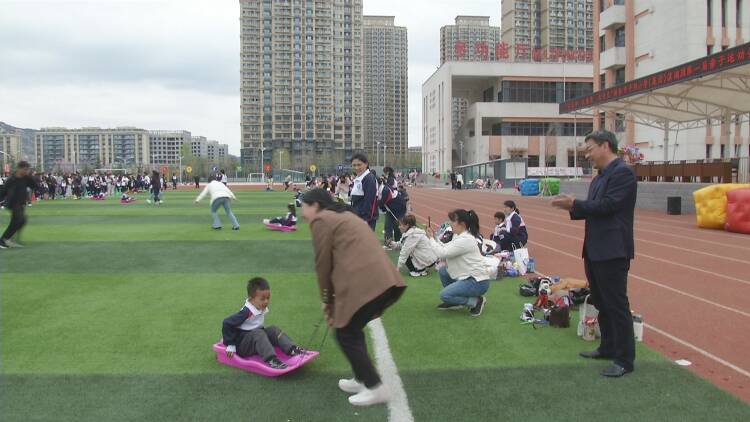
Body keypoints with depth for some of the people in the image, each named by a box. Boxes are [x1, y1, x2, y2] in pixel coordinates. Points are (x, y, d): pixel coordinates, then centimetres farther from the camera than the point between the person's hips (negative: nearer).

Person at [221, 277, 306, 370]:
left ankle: (292, 349, -21)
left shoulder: (262, 309, 1)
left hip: (256, 341, 8)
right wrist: (230, 345, -20)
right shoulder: (246, 312, -24)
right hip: (241, 346, -8)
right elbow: (226, 323, -23)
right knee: (258, 333, -32)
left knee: (273, 330, -8)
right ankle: (271, 360, -46)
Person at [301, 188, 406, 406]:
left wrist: (327, 301, 15)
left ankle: (376, 388, 10)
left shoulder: (321, 220, 2)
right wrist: (334, 301, 26)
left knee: (346, 335, 6)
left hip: (364, 284, -9)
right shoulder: (344, 215, 29)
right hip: (384, 280, 9)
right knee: (353, 329, 23)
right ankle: (362, 379, 32)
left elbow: (323, 264, 3)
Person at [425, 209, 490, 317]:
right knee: (442, 271, 11)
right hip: (468, 276, 10)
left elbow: (442, 253, -21)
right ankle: (454, 302, 20)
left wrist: (431, 238, -8)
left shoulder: (465, 240, -22)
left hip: (478, 282, -10)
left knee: (444, 295, -18)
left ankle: (476, 301, -4)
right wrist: (434, 238, 1)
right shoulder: (459, 236, 8)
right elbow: (446, 249, 12)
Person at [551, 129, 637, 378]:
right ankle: (608, 348, 31)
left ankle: (625, 360, 5)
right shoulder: (600, 177, 15)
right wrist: (572, 208, 0)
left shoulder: (622, 172, -13)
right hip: (595, 250, 10)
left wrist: (575, 203, -13)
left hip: (612, 252, -10)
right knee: (601, 302, 18)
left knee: (616, 304, -4)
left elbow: (607, 205, -22)